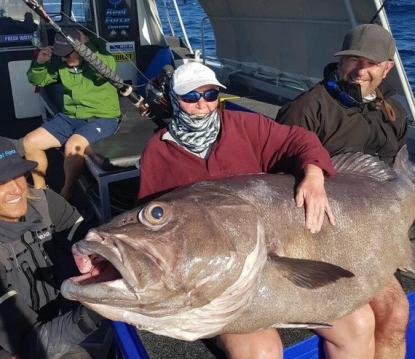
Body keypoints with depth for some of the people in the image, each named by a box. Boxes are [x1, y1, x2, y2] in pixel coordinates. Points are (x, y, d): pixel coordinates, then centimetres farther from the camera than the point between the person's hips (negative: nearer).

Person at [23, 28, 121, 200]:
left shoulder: (101, 56, -10)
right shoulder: (61, 62, 4)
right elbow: (37, 80, 12)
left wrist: (87, 45, -28)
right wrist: (39, 63, -8)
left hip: (101, 118, -6)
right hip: (71, 117, 6)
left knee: (73, 146, -34)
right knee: (30, 142, -4)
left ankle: (66, 193, -10)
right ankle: (40, 188, 15)